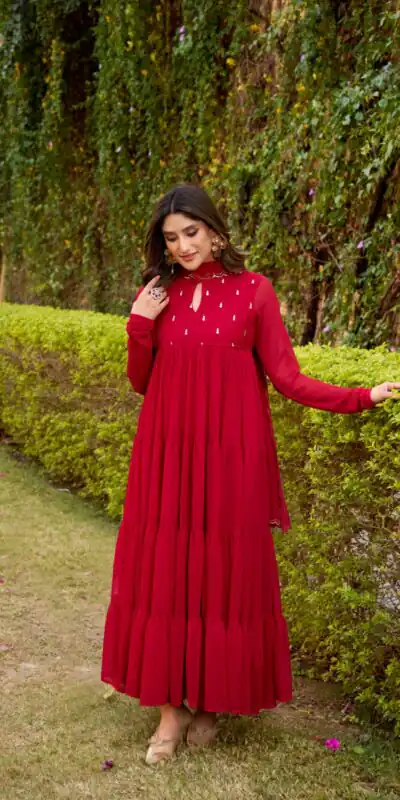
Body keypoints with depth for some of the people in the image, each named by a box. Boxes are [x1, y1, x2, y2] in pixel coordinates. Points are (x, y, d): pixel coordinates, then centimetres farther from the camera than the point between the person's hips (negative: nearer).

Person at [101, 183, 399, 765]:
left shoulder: (253, 290, 0)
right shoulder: (156, 295, 8)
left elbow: (285, 376, -3)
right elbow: (141, 383, 11)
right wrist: (140, 326, -4)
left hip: (231, 457, -2)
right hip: (168, 456, 3)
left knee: (225, 574, 3)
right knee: (164, 572, 2)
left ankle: (210, 700, 22)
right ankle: (172, 704, 16)